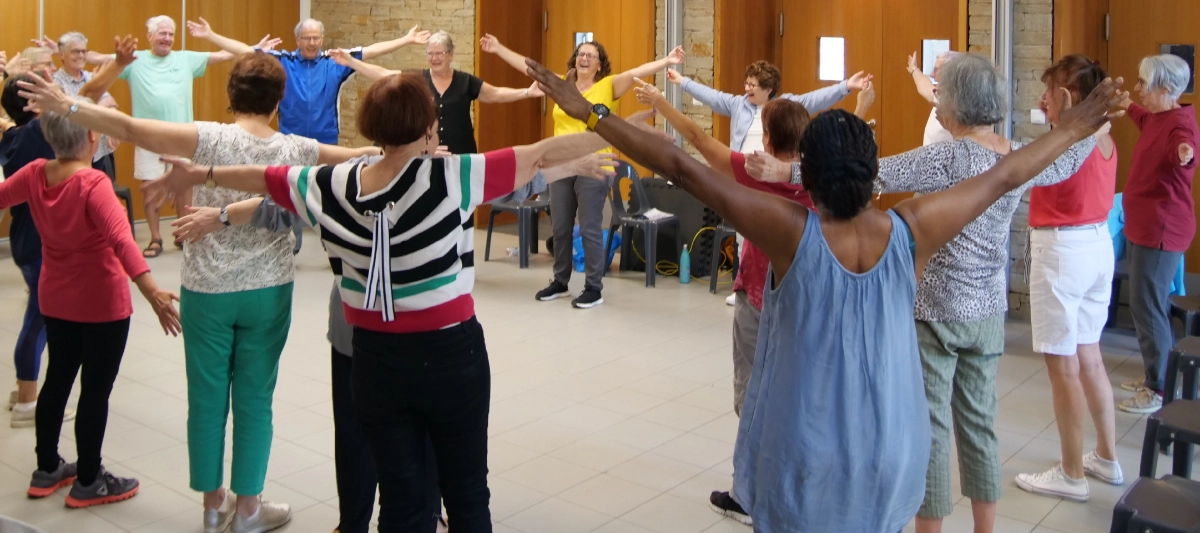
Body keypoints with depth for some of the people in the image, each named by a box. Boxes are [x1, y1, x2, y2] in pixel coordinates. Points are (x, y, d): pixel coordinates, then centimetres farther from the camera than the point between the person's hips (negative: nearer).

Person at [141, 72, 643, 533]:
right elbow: (542, 155, -13)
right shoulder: (449, 178, -15)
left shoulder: (332, 186, -3)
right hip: (450, 354, -3)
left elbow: (261, 177, 14)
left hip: (377, 360, 3)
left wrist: (198, 174, 31)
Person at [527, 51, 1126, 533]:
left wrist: (590, 115, -16)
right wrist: (1072, 129, 17)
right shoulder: (911, 230, -11)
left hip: (804, 450, -2)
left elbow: (684, 170, -19)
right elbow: (1003, 177, 2)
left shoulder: (792, 231, -18)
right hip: (889, 448, 3)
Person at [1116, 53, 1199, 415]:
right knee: (1150, 303, 17)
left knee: (1147, 306, -9)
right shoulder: (1156, 118, 11)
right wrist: (1124, 103, 56)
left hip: (1160, 231, -10)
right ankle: (1156, 375, 29)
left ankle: (1160, 390, -1)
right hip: (1144, 226, 10)